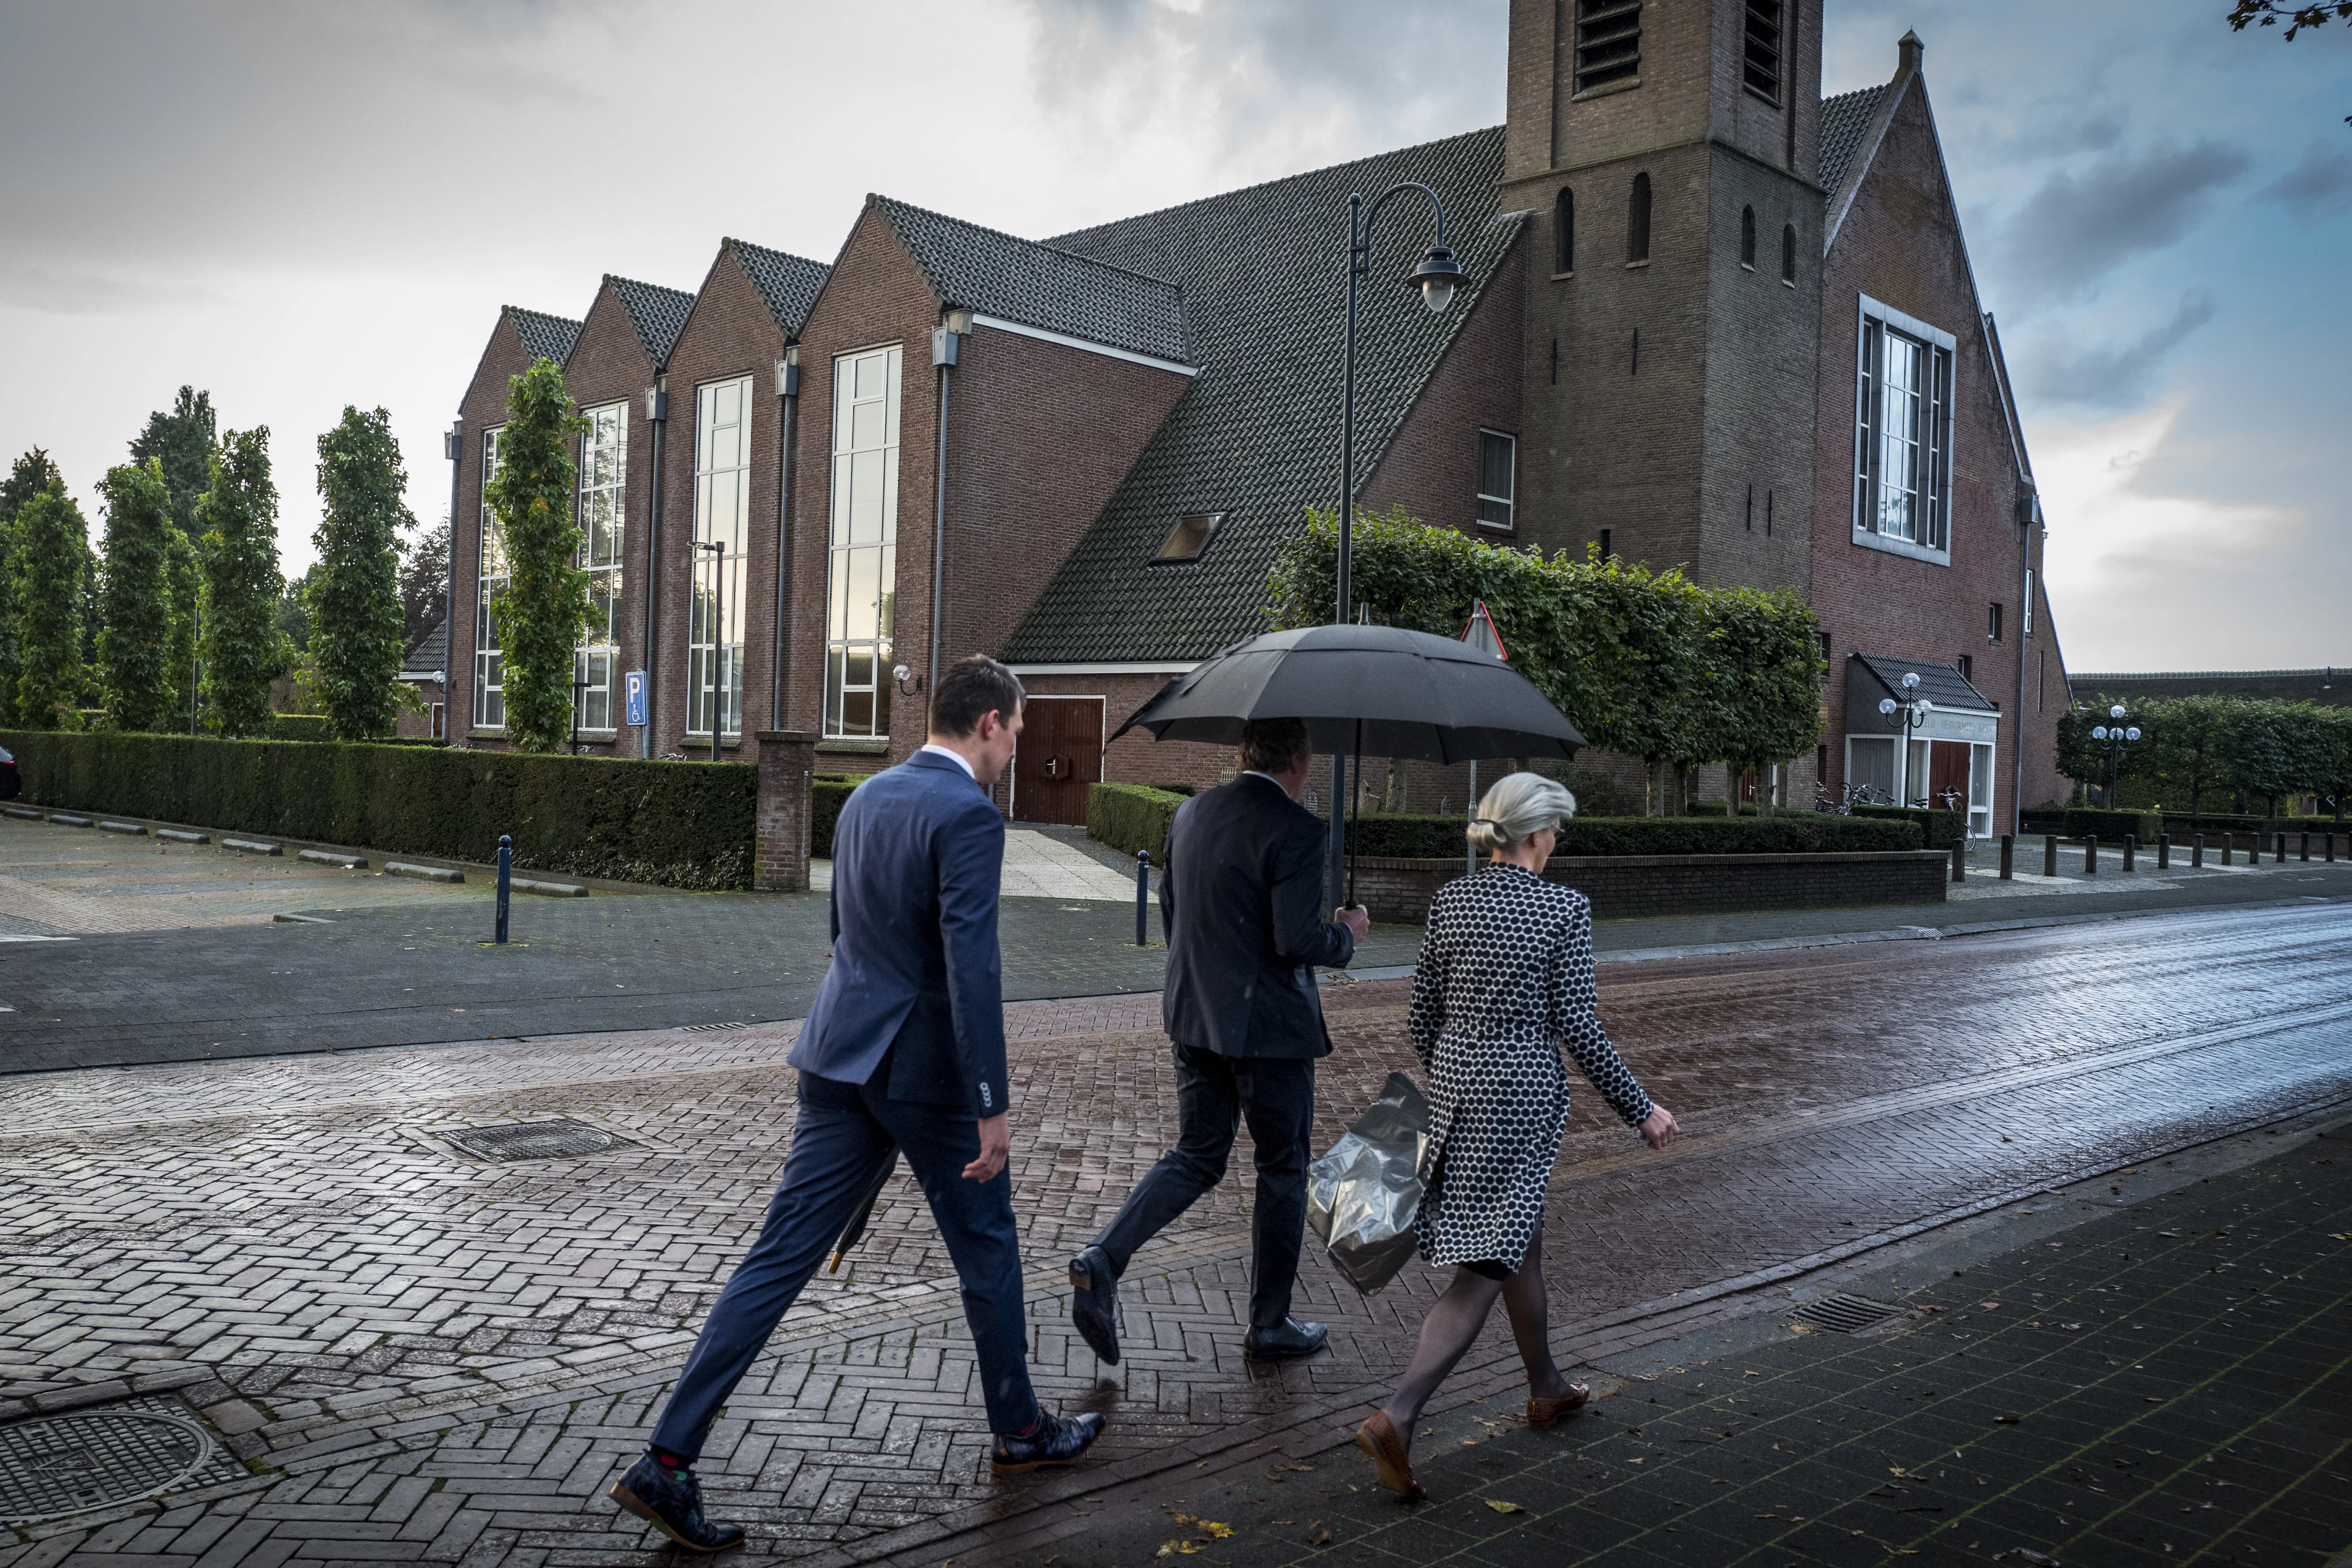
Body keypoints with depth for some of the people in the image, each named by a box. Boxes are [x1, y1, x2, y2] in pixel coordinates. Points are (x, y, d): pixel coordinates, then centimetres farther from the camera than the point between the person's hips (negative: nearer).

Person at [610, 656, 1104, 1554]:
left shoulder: (866, 798, 11)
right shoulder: (968, 816, -16)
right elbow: (970, 968, -22)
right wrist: (992, 1105, -19)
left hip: (841, 1057, 7)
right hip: (926, 1069, -7)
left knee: (780, 1257, 6)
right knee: (987, 1249, 14)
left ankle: (668, 1462, 5)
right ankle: (1019, 1431, 32)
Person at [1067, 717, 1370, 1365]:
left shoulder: (1191, 812, 5)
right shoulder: (1296, 830, -18)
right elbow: (1296, 940, -23)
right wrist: (1346, 934, -3)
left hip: (1193, 1019, 6)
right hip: (1268, 1026, -6)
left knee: (1196, 1158, 17)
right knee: (1284, 1171, 11)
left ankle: (1101, 1261, -1)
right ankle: (1270, 1325, 22)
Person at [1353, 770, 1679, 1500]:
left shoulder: (1451, 900, 2)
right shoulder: (1565, 907, -13)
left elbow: (1422, 1015, 6)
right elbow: (1577, 1026, -12)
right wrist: (1641, 1109, -1)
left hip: (1455, 1083, 7)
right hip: (1523, 1091, -6)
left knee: (1522, 1237, 24)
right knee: (1487, 1263, -3)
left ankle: (1546, 1387, 40)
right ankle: (1395, 1416, -14)